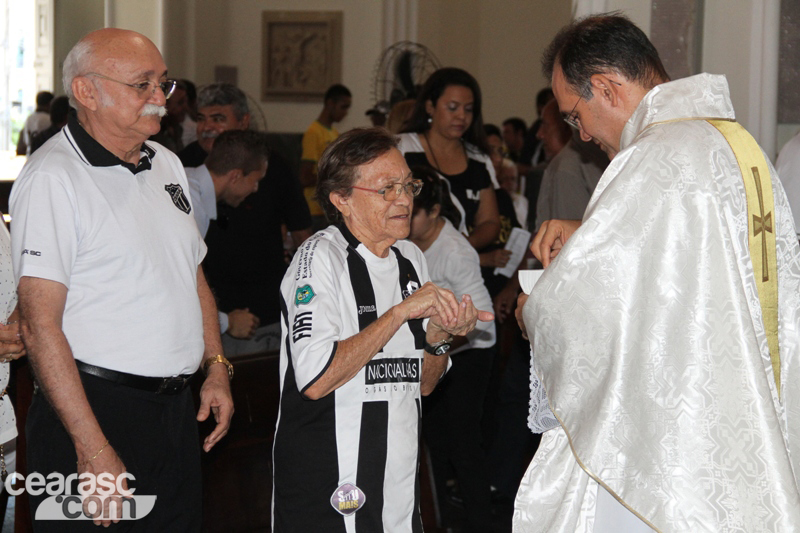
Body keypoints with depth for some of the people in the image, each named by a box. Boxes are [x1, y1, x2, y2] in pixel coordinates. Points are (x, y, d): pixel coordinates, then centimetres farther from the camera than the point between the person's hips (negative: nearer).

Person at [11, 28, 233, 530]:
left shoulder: (167, 164, 13)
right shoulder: (53, 177, -13)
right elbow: (40, 326, -18)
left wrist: (217, 367, 12)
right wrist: (93, 447, -22)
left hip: (178, 408, 7)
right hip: (95, 408, -7)